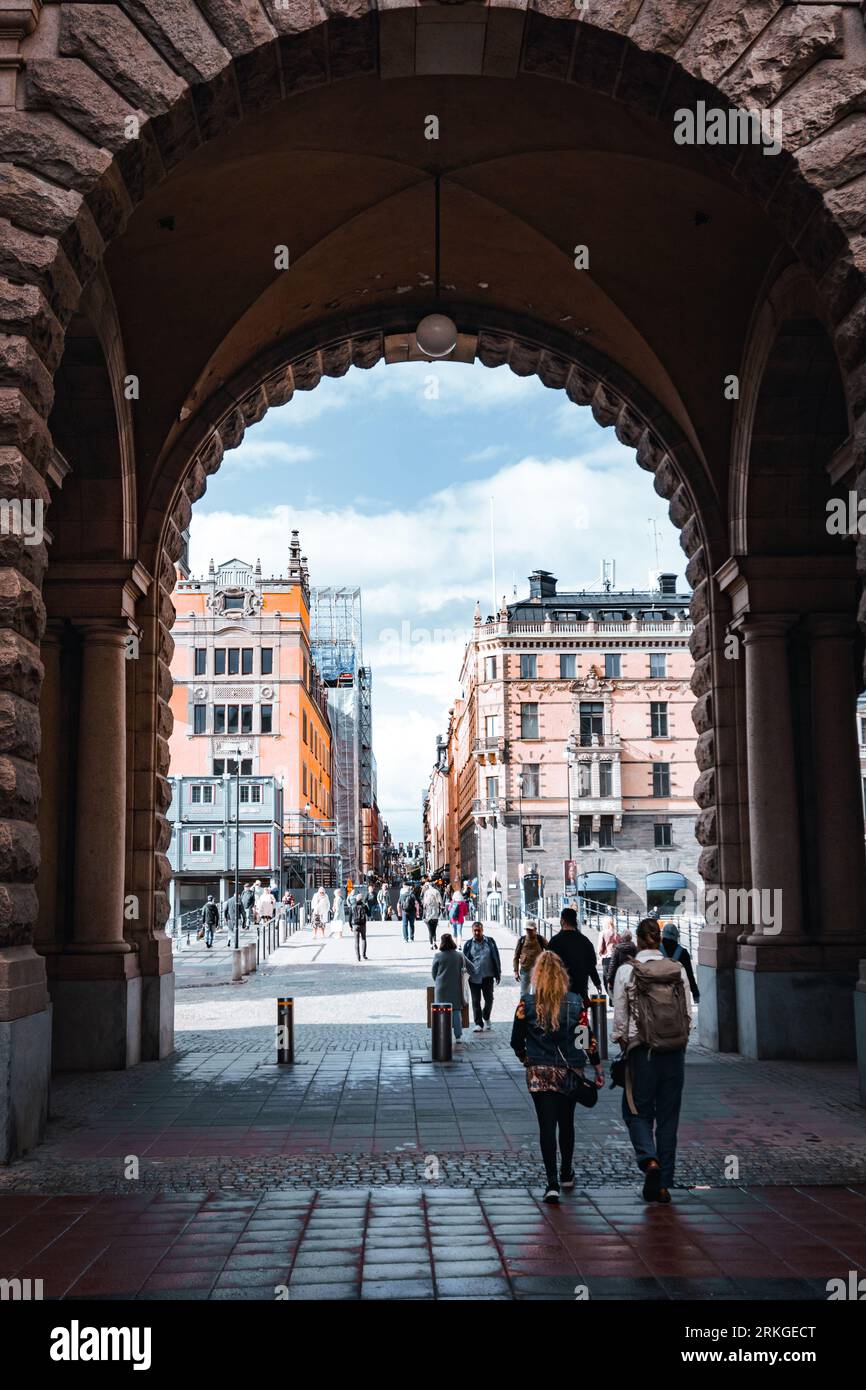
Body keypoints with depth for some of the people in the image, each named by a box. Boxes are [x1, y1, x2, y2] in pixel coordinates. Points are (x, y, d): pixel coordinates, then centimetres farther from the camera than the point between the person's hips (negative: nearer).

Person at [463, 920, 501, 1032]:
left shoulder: (490, 942, 4)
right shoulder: (469, 944, 3)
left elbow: (496, 958, 8)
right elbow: (464, 960, 7)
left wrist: (498, 974, 6)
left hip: (488, 976, 1)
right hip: (474, 977, -1)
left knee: (489, 998, 8)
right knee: (476, 1001, 1)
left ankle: (486, 1018, 33)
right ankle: (479, 1023, 8)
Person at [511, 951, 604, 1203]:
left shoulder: (527, 1004, -8)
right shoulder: (575, 1002, -6)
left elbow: (516, 1041, 0)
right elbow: (587, 1038, -4)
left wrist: (527, 1059, 19)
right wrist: (598, 1067, 6)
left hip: (539, 1072, -2)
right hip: (570, 1071, 2)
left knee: (547, 1126, 1)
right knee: (566, 1122, 19)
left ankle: (552, 1184, -8)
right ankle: (566, 1174, 34)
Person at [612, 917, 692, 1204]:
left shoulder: (626, 971, -7)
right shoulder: (678, 969, 0)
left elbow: (620, 1019, -4)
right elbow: (688, 1014, 3)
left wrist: (623, 1045, 10)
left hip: (642, 1051, -3)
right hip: (675, 1052, 3)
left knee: (637, 1111, 11)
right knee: (668, 1116, 11)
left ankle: (649, 1160, -14)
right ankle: (663, 1184, 13)